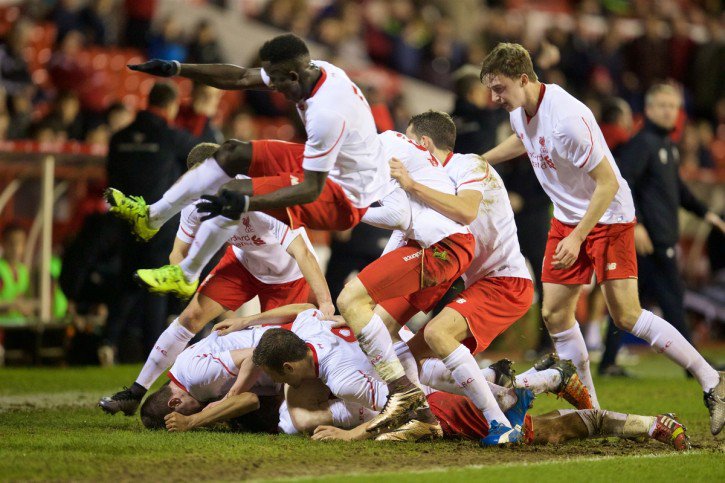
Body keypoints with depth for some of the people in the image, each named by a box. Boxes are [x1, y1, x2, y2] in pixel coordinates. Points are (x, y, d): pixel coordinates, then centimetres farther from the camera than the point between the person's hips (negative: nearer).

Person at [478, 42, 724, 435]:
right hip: (566, 217, 9)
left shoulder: (566, 119, -30)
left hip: (608, 216, -8)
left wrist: (577, 237, -27)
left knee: (626, 316, -13)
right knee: (554, 314, 3)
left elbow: (607, 183, -25)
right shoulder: (519, 109, -3)